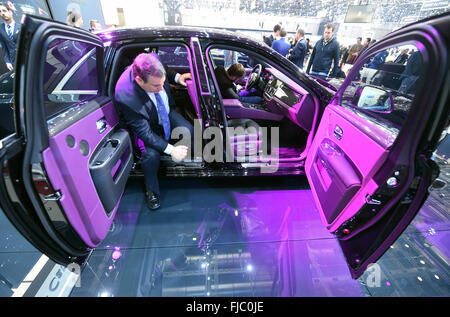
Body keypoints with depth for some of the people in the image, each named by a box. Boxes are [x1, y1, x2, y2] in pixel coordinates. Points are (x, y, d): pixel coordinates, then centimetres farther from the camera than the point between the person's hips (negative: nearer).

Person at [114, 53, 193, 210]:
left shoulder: (153, 60, -24)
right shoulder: (125, 97, -37)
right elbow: (144, 132, -29)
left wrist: (177, 77, -14)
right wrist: (170, 149, -35)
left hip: (168, 112, 5)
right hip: (148, 125, -5)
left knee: (189, 132, -17)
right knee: (151, 154, -27)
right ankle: (151, 190, 2)